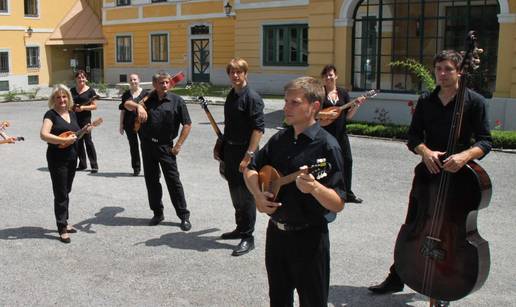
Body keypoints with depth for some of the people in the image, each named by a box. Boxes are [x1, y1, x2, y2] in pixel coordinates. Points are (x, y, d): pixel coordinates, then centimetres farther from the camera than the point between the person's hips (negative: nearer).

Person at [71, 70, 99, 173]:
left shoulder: (90, 90, -2)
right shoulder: (72, 90, 12)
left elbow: (94, 106, -4)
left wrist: (83, 107, -17)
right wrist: (72, 106, 0)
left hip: (85, 119, -5)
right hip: (74, 118, 5)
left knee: (88, 141, -7)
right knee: (78, 141, 9)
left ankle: (94, 165, -2)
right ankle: (82, 164, 18)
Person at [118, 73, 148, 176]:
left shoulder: (145, 93, 1)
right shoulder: (126, 94, 8)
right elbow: (123, 110, 9)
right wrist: (121, 124, 5)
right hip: (129, 123, 3)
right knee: (133, 145, 10)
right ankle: (136, 168, 21)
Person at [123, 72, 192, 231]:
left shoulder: (177, 101, -4)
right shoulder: (148, 98, 3)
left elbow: (187, 124, -3)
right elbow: (127, 104, -4)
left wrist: (178, 145, -9)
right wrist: (138, 106, -27)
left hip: (166, 146, -3)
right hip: (147, 144, 4)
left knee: (173, 181, -2)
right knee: (151, 180, 11)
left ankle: (184, 216, 6)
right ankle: (157, 213, 25)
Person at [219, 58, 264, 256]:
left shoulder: (252, 98, -14)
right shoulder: (231, 96, 11)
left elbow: (258, 128, -19)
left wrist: (248, 156, -23)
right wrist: (223, 147, 17)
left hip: (244, 152, -8)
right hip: (230, 151, 8)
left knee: (245, 195, -1)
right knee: (235, 193, 17)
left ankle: (248, 238, 7)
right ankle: (240, 228, 32)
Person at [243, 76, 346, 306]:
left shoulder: (326, 145, -16)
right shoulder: (279, 139, 3)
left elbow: (338, 205, -19)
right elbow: (250, 170, 14)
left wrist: (314, 187, -37)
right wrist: (258, 194, -4)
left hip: (309, 237, -6)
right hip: (276, 232, 6)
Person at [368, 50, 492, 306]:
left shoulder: (474, 102, -7)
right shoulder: (426, 101, 5)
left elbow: (485, 141, -9)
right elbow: (413, 137, 2)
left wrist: (465, 155, -29)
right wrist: (425, 151, -20)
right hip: (427, 173, 4)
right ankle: (396, 278, 25)